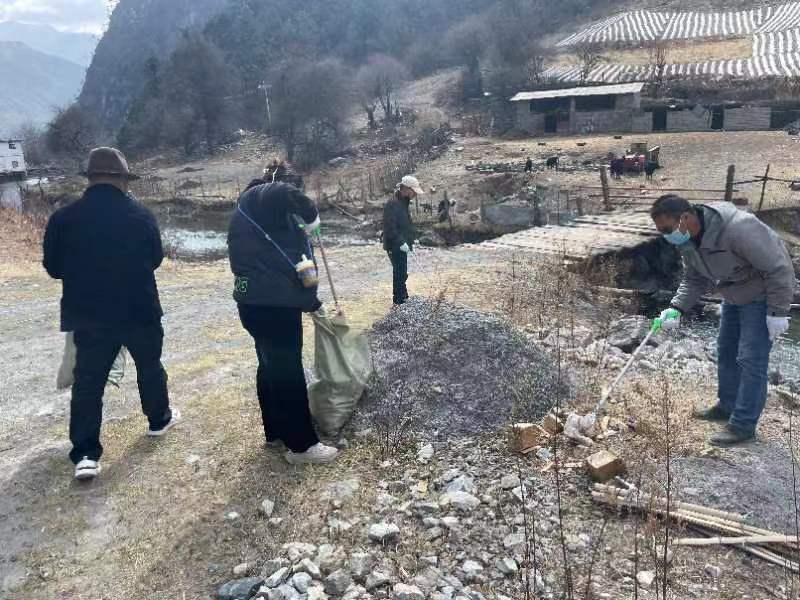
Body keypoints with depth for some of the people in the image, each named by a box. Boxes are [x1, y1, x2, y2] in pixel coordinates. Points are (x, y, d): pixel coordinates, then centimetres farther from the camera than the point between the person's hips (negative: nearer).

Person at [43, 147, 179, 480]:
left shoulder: (63, 218, -8)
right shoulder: (141, 215, -9)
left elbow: (54, 268, 2)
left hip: (88, 316, 1)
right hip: (140, 311, 0)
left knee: (87, 381, 7)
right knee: (149, 366, 20)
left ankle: (86, 454, 6)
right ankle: (159, 419, 37)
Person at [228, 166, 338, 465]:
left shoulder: (243, 218, 23)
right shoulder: (266, 196, -6)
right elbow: (288, 195, -33)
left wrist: (311, 302, 22)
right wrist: (310, 219, -12)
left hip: (258, 303, 10)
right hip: (273, 306, -10)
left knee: (272, 367, 20)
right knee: (288, 373, -2)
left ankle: (275, 431, 35)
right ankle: (301, 444, 9)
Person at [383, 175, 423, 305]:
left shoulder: (405, 203, 13)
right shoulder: (393, 204, -20)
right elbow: (390, 227, -25)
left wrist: (410, 242, 18)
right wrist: (401, 242, -27)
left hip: (402, 245, 10)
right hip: (395, 246, -10)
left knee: (402, 273, 19)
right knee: (400, 274, -5)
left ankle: (403, 297, 32)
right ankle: (399, 302, 2)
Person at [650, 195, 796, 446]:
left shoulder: (738, 228, -37)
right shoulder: (687, 240, -10)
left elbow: (779, 268, -28)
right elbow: (694, 281, 1)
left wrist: (778, 312, -24)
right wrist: (677, 308, -15)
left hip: (762, 296, -8)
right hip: (733, 297, 8)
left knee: (751, 359, -7)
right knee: (726, 351, 17)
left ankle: (743, 425, 3)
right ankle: (727, 406, 33)